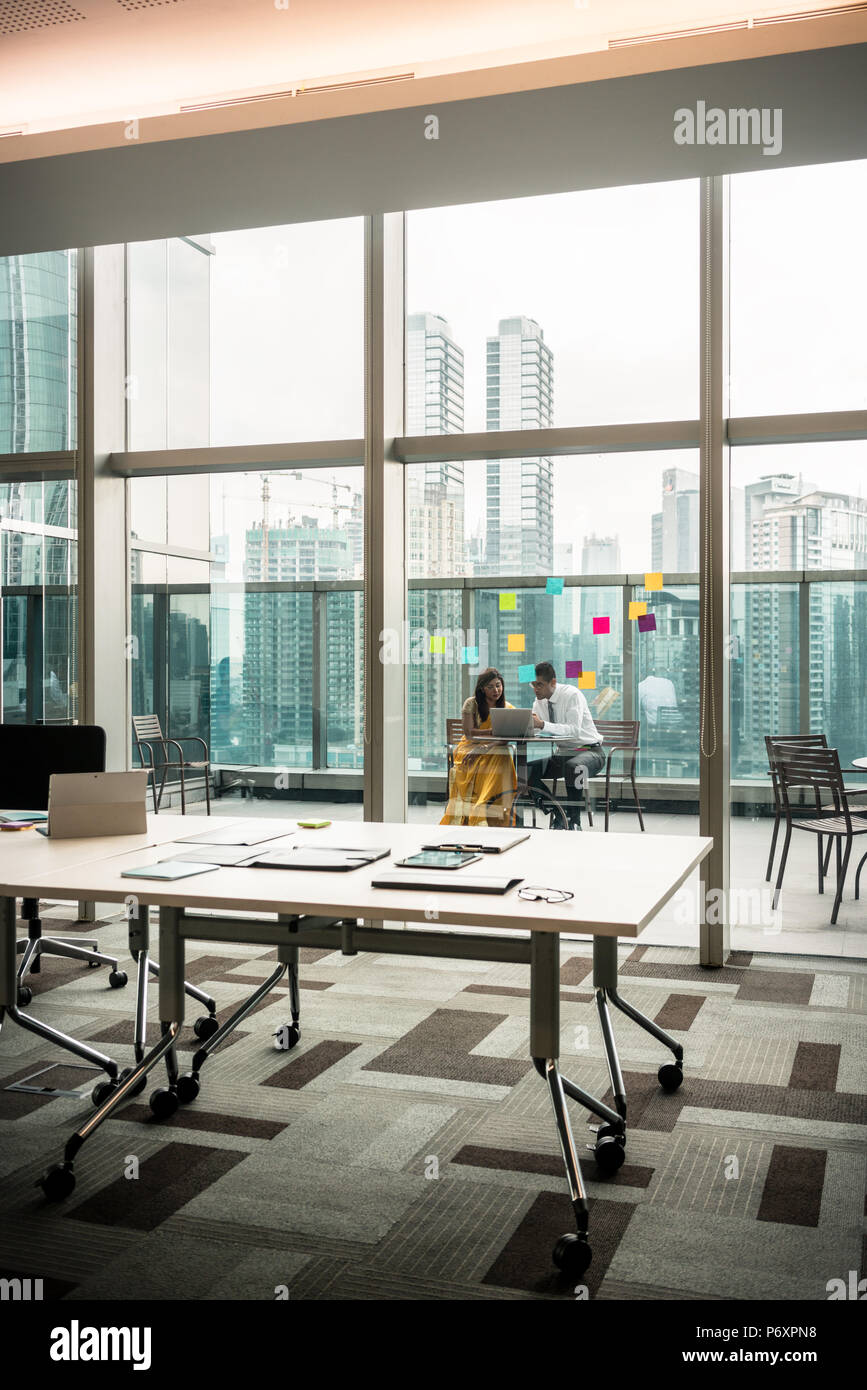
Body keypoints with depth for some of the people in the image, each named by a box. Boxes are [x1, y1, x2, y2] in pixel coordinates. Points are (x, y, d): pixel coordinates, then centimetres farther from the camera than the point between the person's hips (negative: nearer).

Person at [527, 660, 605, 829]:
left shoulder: (572, 695, -17)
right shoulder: (539, 701, 4)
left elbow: (574, 730, -29)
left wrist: (543, 725, -37)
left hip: (589, 751, -7)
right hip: (562, 754, 7)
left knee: (573, 767, -40)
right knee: (527, 770, -15)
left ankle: (574, 822, -26)